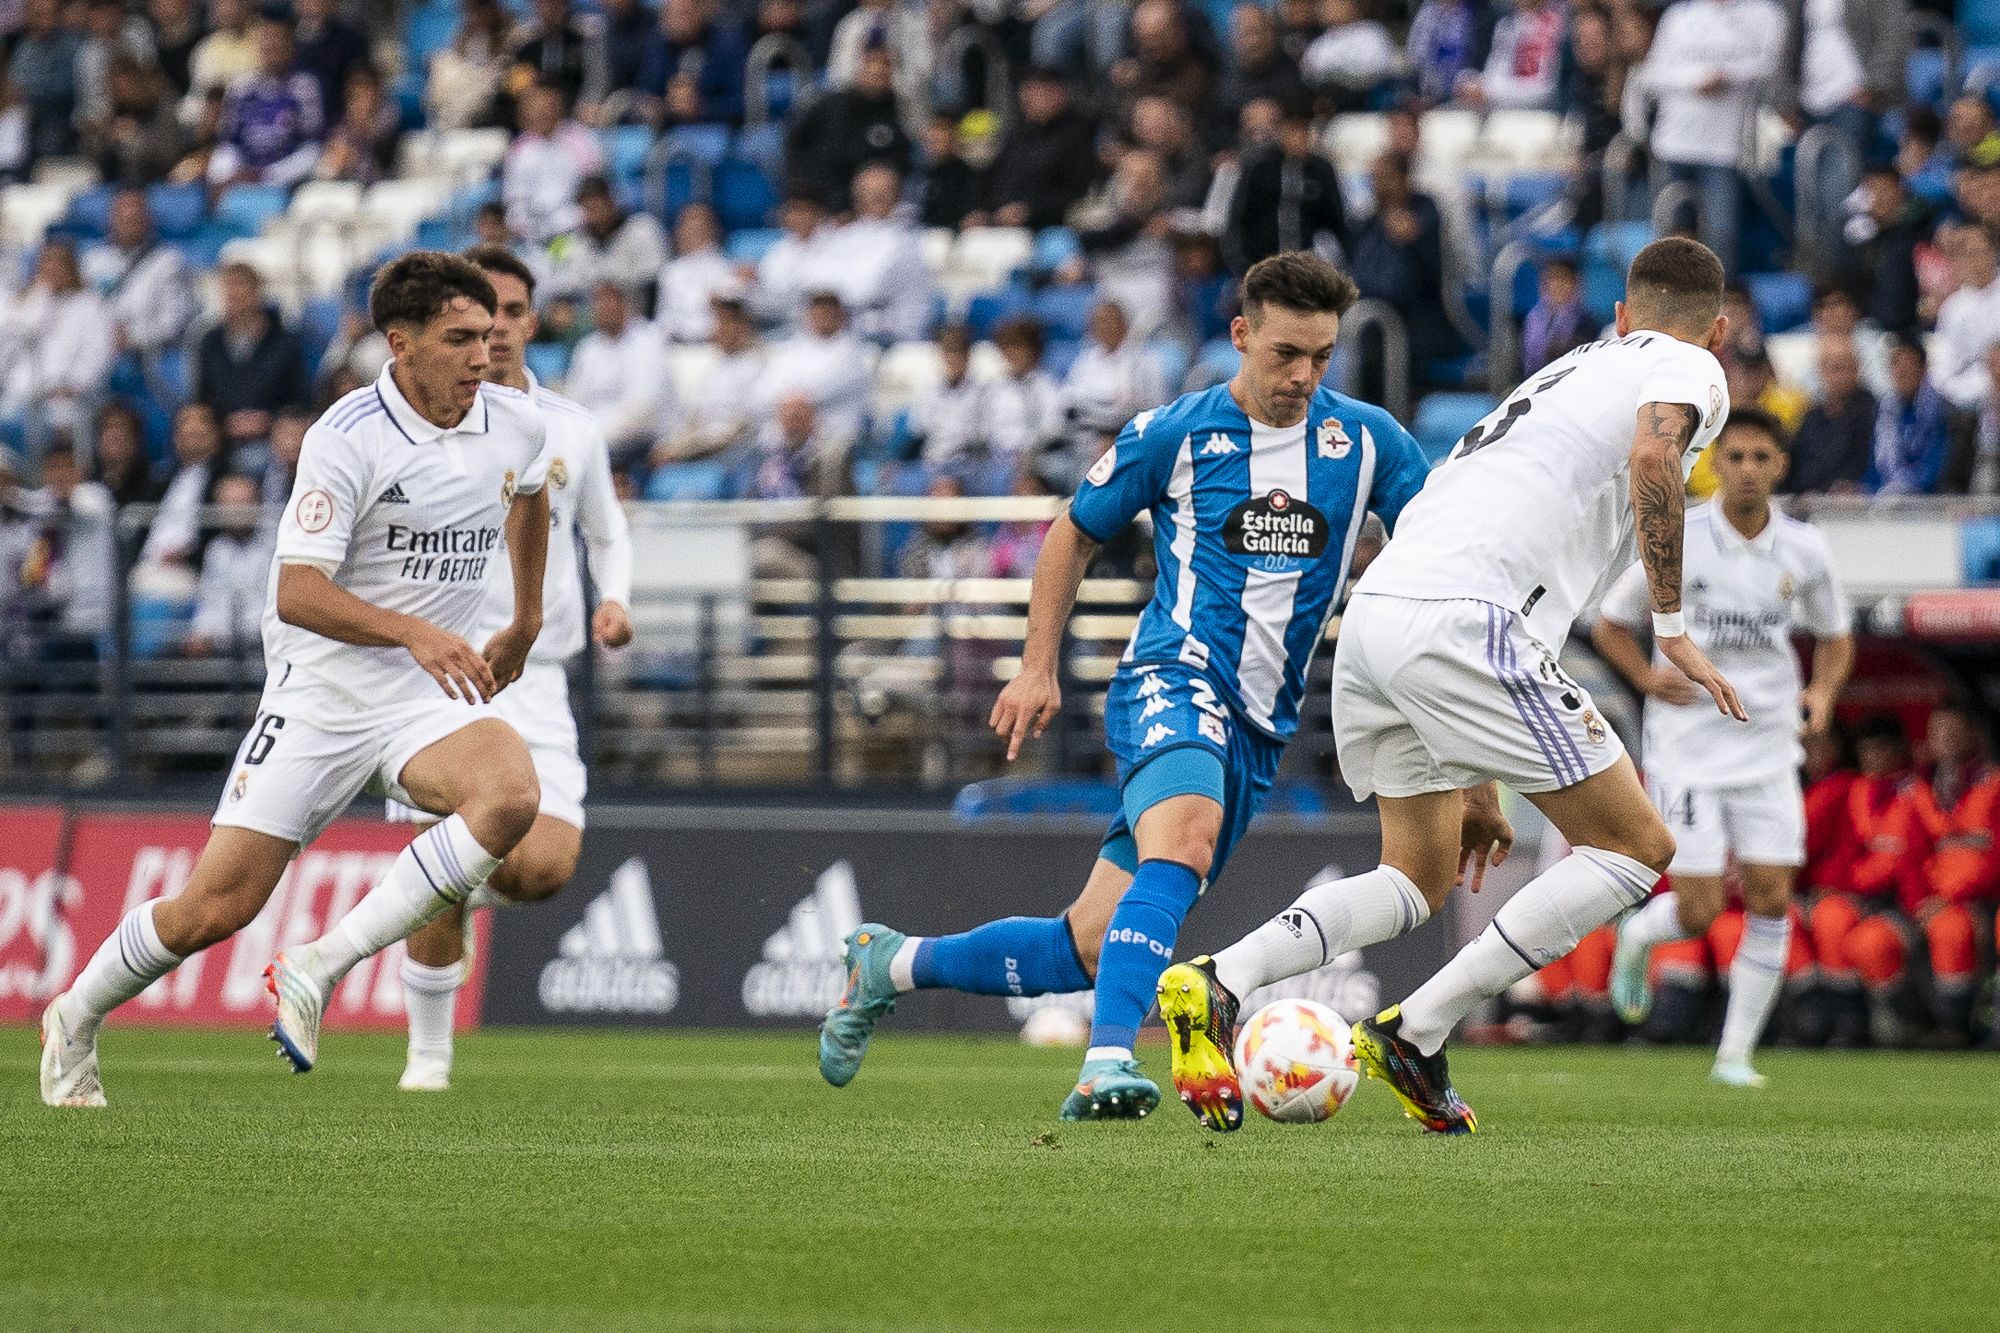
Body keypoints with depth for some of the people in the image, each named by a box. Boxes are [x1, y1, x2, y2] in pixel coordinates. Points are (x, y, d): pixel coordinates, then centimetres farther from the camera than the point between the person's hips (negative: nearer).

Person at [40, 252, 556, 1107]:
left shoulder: (516, 425, 2)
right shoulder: (348, 438, -16)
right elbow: (297, 593, -20)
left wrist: (525, 626, 32)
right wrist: (415, 632, -32)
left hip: (431, 692, 4)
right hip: (321, 686, -4)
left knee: (511, 795, -30)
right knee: (218, 907, -8)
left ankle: (318, 970, -23)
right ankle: (76, 1021, 22)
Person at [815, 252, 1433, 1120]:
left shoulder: (1366, 441, 5)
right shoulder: (1175, 434, -1)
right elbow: (1074, 533, 12)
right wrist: (1039, 668, 7)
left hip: (1261, 730, 4)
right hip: (1173, 682, -4)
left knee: (1090, 948, 4)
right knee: (1184, 846, -37)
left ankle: (890, 964, 24)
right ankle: (1107, 1066, -45)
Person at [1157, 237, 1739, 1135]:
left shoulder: (1564, 375, 35)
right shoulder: (1690, 370, 12)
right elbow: (1652, 460, -14)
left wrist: (1472, 784, 34)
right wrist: (1672, 627, -4)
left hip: (1373, 613, 8)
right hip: (1459, 619, -8)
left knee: (1418, 880, 20)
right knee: (1636, 849, 3)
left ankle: (1217, 984, -2)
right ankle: (1416, 1035, -3)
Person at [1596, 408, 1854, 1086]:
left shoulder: (1804, 550, 1)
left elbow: (1836, 637, 15)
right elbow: (1609, 626, 4)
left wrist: (1824, 689, -6)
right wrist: (1648, 677, -15)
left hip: (1768, 748, 3)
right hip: (1688, 745, -3)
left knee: (1771, 900, -6)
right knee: (1699, 912, -7)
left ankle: (1736, 1053, 5)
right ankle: (1636, 937, 28)